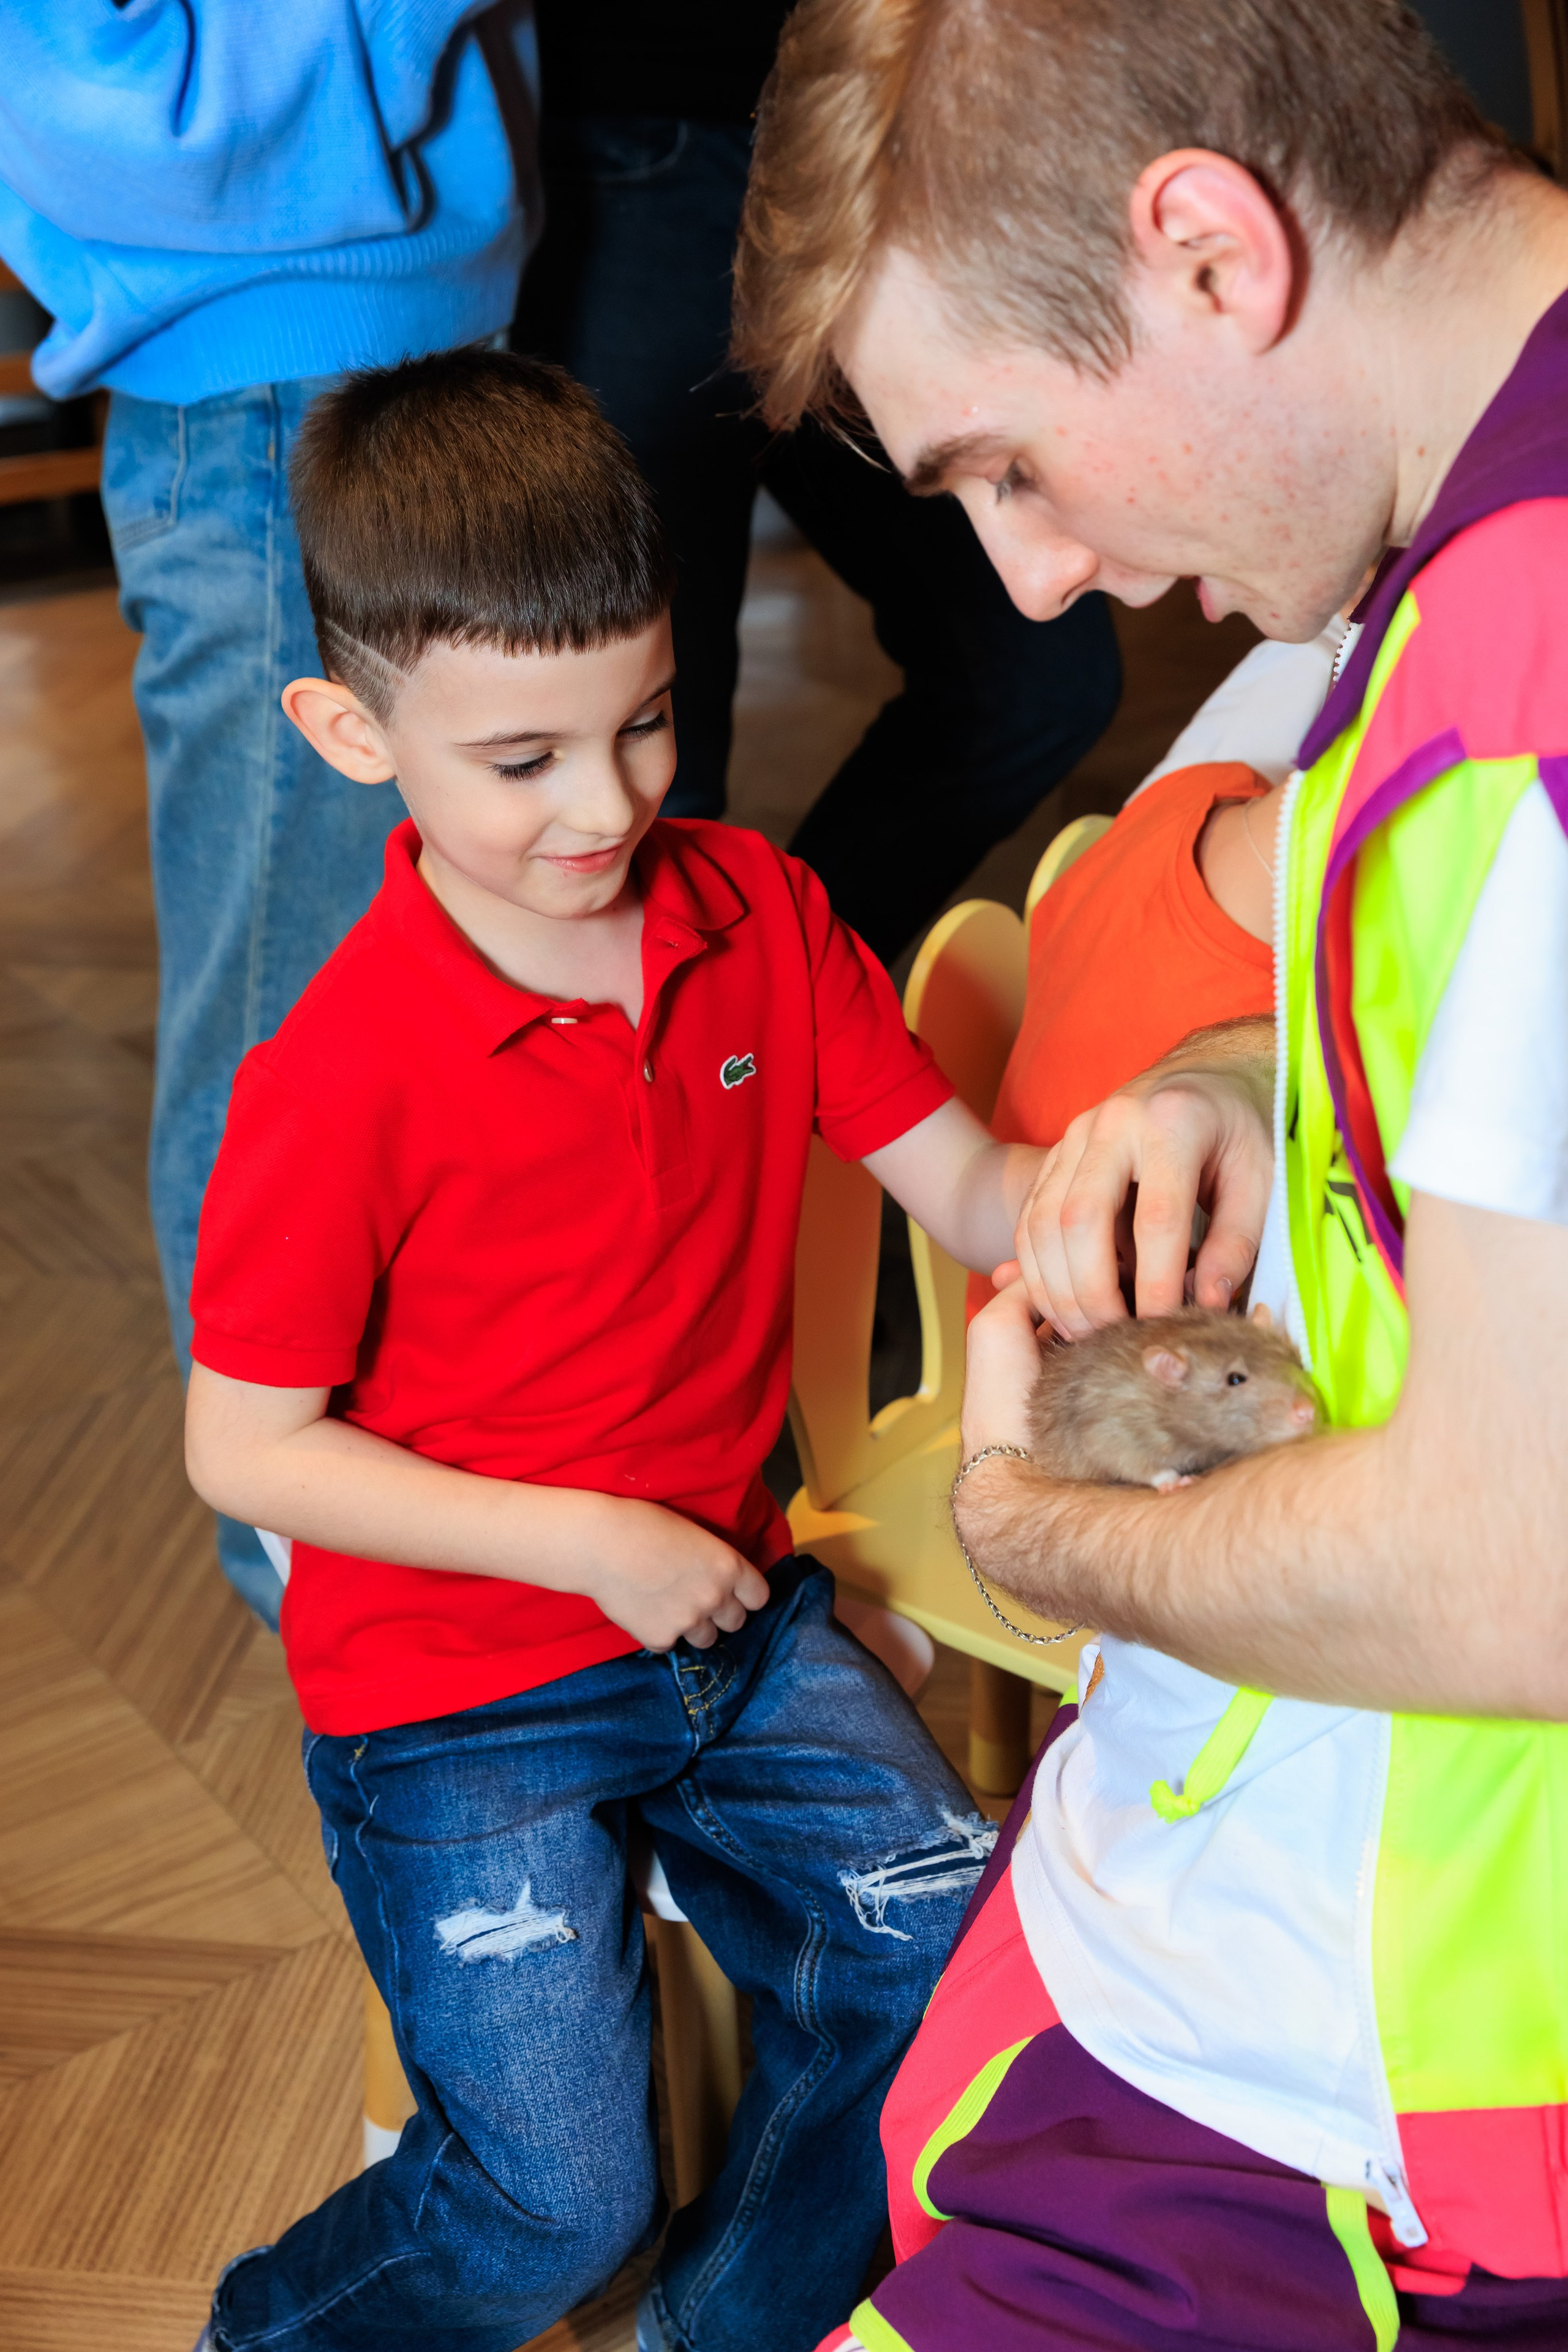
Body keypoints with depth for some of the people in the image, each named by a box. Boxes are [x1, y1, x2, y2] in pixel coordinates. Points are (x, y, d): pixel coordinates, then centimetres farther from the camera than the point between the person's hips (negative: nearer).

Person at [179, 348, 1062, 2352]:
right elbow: (246, 1448, -14)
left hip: (730, 1603, 5)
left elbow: (964, 1181, -5)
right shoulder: (346, 1075, -21)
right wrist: (584, 1542, -19)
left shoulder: (759, 914, -5)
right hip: (458, 1690, -5)